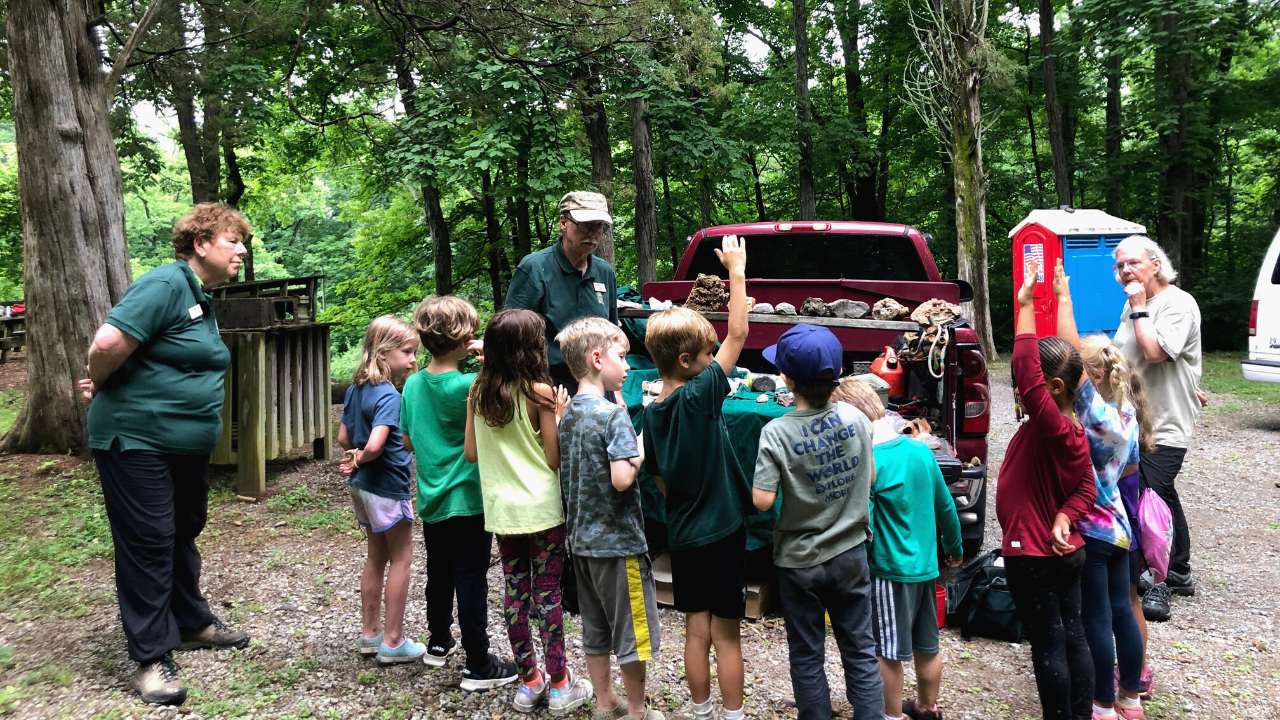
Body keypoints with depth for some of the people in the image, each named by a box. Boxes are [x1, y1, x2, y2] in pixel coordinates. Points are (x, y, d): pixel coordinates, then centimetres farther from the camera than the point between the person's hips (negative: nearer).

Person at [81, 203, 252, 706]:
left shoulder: (203, 298, 12)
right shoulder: (165, 284, -18)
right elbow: (108, 344, -27)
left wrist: (101, 385, 8)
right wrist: (98, 388, -8)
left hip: (187, 444, 9)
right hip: (137, 439, -9)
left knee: (183, 535, 20)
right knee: (148, 543, -3)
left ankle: (192, 624, 36)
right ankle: (150, 657, 6)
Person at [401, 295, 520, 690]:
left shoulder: (413, 384, 1)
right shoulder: (469, 386, -19)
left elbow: (409, 441, 8)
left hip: (431, 499, 6)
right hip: (468, 499, -6)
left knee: (439, 575, 20)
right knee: (471, 581, 0)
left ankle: (439, 642, 37)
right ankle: (478, 665, 7)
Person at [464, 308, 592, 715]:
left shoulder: (478, 392, 0)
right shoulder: (539, 392, -13)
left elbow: (471, 453, 5)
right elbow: (555, 459, -10)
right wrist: (560, 416, 1)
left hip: (500, 509, 4)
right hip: (542, 509, -4)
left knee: (514, 591, 12)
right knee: (548, 593, 5)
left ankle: (529, 681, 23)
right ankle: (560, 685, 13)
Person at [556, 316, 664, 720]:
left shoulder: (567, 415, 5)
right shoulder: (613, 414, -19)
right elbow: (621, 479, -27)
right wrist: (639, 455, -10)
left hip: (581, 539, 8)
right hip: (617, 539, -8)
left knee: (595, 627, 17)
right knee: (632, 630, 7)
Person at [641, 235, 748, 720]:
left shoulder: (651, 415, 1)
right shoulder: (700, 396, -18)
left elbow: (661, 483, 9)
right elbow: (738, 334, -16)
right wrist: (736, 270, -10)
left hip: (682, 535, 6)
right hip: (721, 532, -6)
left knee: (696, 630, 15)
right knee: (726, 634, 6)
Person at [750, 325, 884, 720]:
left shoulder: (776, 433, -20)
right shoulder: (856, 418, -9)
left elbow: (762, 500, -21)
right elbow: (870, 477, 3)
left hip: (800, 561, -3)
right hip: (851, 554, 3)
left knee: (807, 657, 13)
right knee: (860, 650, 15)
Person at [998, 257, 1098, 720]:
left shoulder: (1049, 425, -23)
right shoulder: (1070, 430, 4)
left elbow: (1026, 369, -36)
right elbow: (1085, 488, 7)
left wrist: (1025, 305, -31)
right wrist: (1065, 518, -11)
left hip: (1032, 555, -9)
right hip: (1064, 553, 9)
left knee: (1047, 646, 4)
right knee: (1073, 637, 17)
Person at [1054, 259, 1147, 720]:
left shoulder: (1093, 409, -19)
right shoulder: (1128, 415, 2)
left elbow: (1069, 347, -23)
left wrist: (1063, 296, -18)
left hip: (1089, 529, -8)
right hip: (1117, 526, 8)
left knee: (1096, 619, 2)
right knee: (1121, 611, 16)